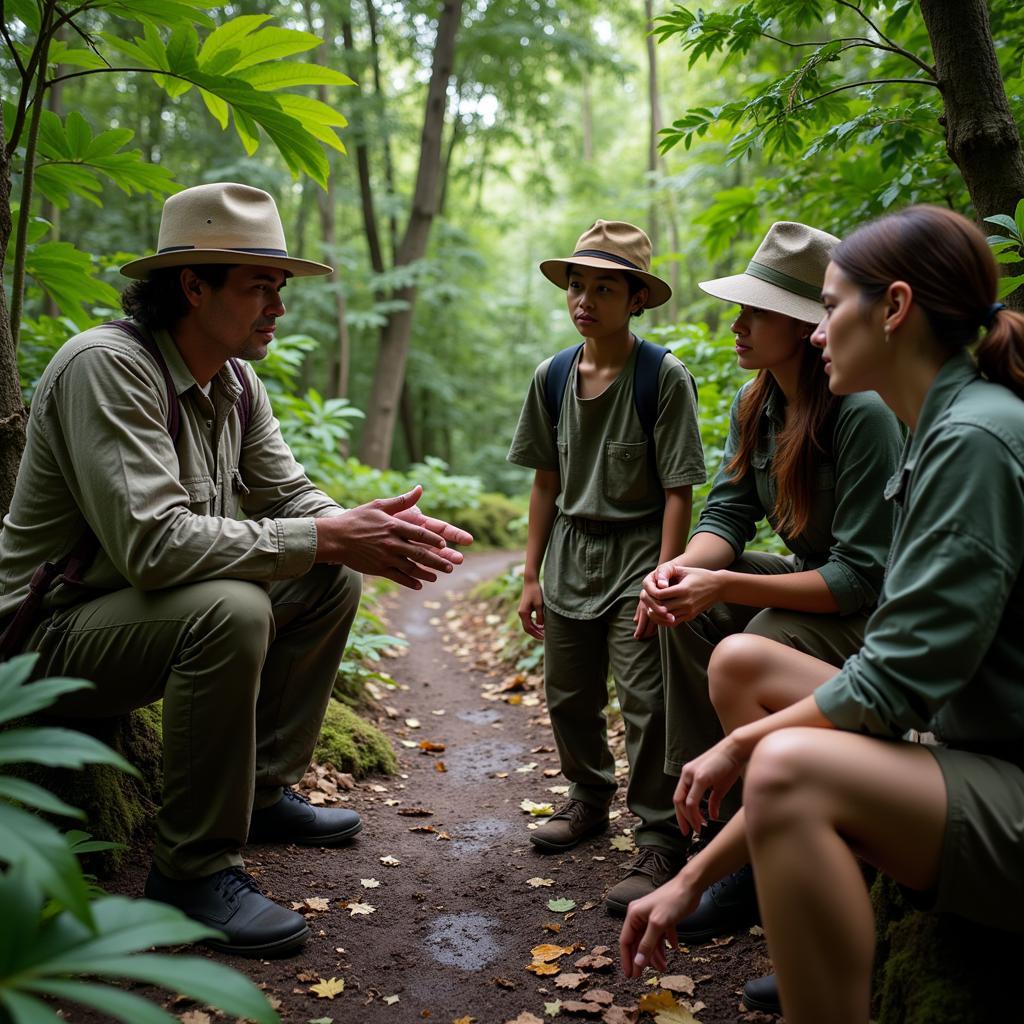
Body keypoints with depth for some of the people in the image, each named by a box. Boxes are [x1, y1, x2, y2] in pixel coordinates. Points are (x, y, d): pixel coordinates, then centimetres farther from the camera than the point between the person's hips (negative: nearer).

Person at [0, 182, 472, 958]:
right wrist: (327, 538, -33)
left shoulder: (236, 383, 3)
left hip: (148, 609, 9)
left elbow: (288, 496, 4)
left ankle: (264, 792, 14)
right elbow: (152, 543, -34)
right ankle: (194, 867, -15)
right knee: (231, 611, -34)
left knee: (332, 583, 2)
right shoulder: (106, 367, -25)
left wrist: (372, 531, -18)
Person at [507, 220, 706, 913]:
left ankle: (660, 842, 5)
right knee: (568, 695, 15)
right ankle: (590, 800, 38)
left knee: (645, 700, -9)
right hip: (572, 550, 6)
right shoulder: (553, 377, 4)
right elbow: (547, 482, 9)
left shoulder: (665, 379, -11)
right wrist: (532, 575, 8)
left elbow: (678, 491, -12)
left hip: (637, 551, -5)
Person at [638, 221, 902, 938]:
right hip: (816, 582, 8)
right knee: (690, 609, -11)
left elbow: (862, 577, -28)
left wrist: (722, 586, -33)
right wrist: (685, 567, -24)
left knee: (763, 645, -30)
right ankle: (719, 813, -2)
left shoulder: (863, 415, -27)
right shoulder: (756, 407, 0)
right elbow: (729, 513, -1)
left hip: (883, 611, -8)